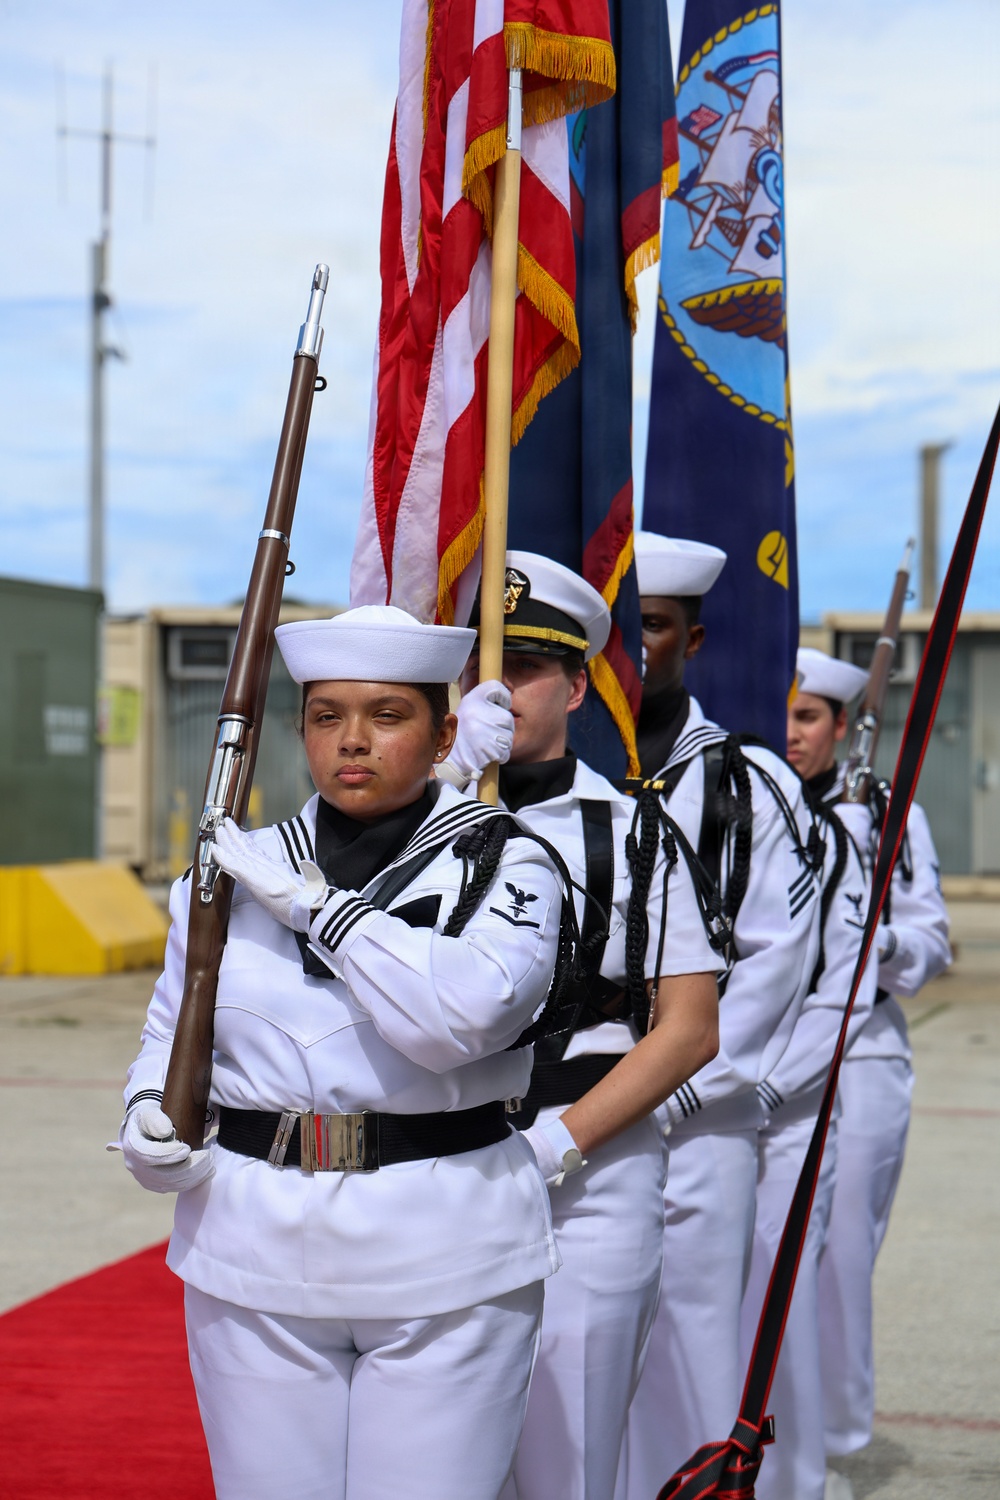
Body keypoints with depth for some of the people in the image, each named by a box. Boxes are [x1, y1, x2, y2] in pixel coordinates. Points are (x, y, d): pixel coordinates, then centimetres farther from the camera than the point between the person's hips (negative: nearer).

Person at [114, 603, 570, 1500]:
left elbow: (460, 1015, -21)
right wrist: (150, 1123, -2)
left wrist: (310, 902, -15)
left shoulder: (505, 868, -3)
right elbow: (172, 1034, 19)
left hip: (445, 1267, -3)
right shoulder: (234, 871, 8)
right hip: (254, 1261, 3)